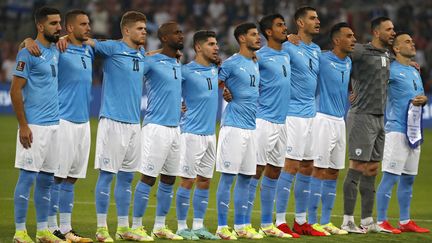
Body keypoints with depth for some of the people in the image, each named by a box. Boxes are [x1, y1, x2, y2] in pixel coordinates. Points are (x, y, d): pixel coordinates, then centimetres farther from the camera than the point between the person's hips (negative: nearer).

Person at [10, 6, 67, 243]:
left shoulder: (55, 51, 12)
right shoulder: (29, 53, -10)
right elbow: (15, 90, -12)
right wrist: (23, 126, -15)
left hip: (54, 125, 8)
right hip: (35, 126, -8)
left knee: (46, 179, 10)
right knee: (28, 177, -5)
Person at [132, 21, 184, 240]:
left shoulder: (178, 64, 15)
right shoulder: (152, 61, -9)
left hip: (175, 127, 8)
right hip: (156, 126, -8)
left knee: (169, 179, 10)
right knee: (148, 177, -6)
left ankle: (160, 226, 18)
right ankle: (136, 226, 0)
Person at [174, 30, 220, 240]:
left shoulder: (215, 69, 10)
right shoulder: (186, 71, -10)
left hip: (210, 134, 7)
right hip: (192, 133, -7)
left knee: (204, 181, 9)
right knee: (187, 181, -4)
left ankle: (198, 226, 16)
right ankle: (182, 227, 3)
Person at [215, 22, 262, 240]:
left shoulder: (256, 64, 16)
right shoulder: (231, 63, -8)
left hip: (251, 128, 8)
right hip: (233, 126, -8)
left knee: (246, 177, 9)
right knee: (228, 176, -5)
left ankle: (240, 226, 15)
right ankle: (222, 226, -2)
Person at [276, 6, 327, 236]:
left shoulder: (316, 50, 14)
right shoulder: (288, 47, -11)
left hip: (311, 114, 8)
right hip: (294, 113, -8)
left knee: (307, 169, 11)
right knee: (291, 166, -8)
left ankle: (300, 221, 18)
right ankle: (280, 221, -4)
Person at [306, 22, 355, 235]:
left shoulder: (348, 63, 12)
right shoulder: (322, 60, -11)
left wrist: (346, 116, 19)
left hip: (340, 121, 8)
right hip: (324, 119, -8)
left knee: (333, 173, 9)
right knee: (319, 169, -7)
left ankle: (326, 221, 14)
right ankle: (312, 221, -3)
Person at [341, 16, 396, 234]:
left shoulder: (387, 55, 15)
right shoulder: (361, 51, -11)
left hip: (379, 118, 8)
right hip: (362, 116, -8)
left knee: (372, 170, 9)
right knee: (357, 168, -7)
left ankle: (367, 220, 13)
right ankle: (347, 220, -4)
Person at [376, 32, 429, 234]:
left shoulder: (415, 72, 18)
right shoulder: (391, 70, -7)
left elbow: (422, 95, 19)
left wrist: (423, 99, -1)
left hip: (414, 131, 8)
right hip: (397, 129, -8)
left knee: (408, 179, 11)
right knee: (390, 177, -9)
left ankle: (405, 222, 17)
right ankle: (381, 221, -6)